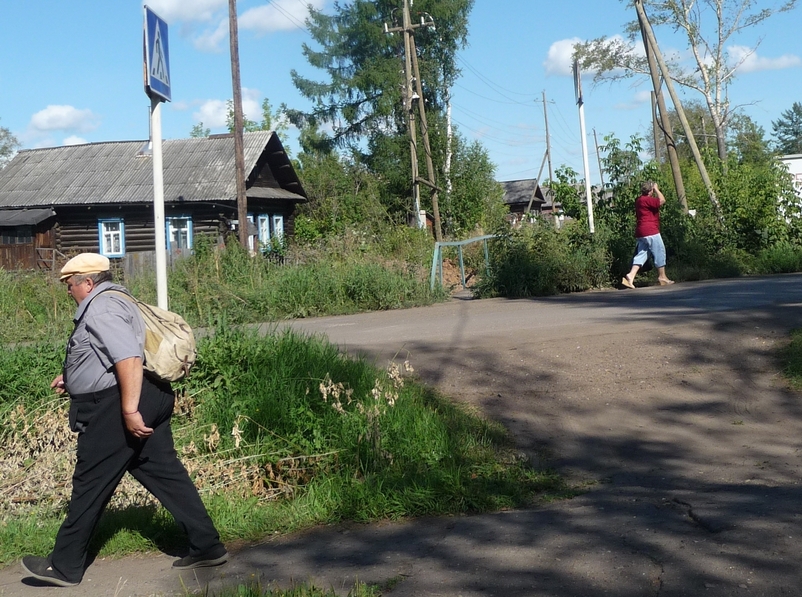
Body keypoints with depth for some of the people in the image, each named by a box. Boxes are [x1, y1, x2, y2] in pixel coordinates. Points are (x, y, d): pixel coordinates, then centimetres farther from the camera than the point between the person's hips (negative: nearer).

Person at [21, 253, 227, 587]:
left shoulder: (100, 309, -14)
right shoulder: (113, 302, 20)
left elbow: (129, 358, -26)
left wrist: (129, 410, -29)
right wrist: (71, 377, 31)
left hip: (115, 407, -10)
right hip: (150, 399, 10)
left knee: (90, 485, 1)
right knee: (165, 474, 9)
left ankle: (64, 566, 12)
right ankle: (207, 547, 9)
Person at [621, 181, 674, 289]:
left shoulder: (639, 200, 17)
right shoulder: (647, 200, -13)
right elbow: (662, 200, -19)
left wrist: (655, 189, 21)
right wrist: (656, 189, -6)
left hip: (641, 232, 10)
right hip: (650, 231, -9)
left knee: (642, 254, 6)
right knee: (660, 252, 2)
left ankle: (631, 275, -9)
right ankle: (662, 276, 9)